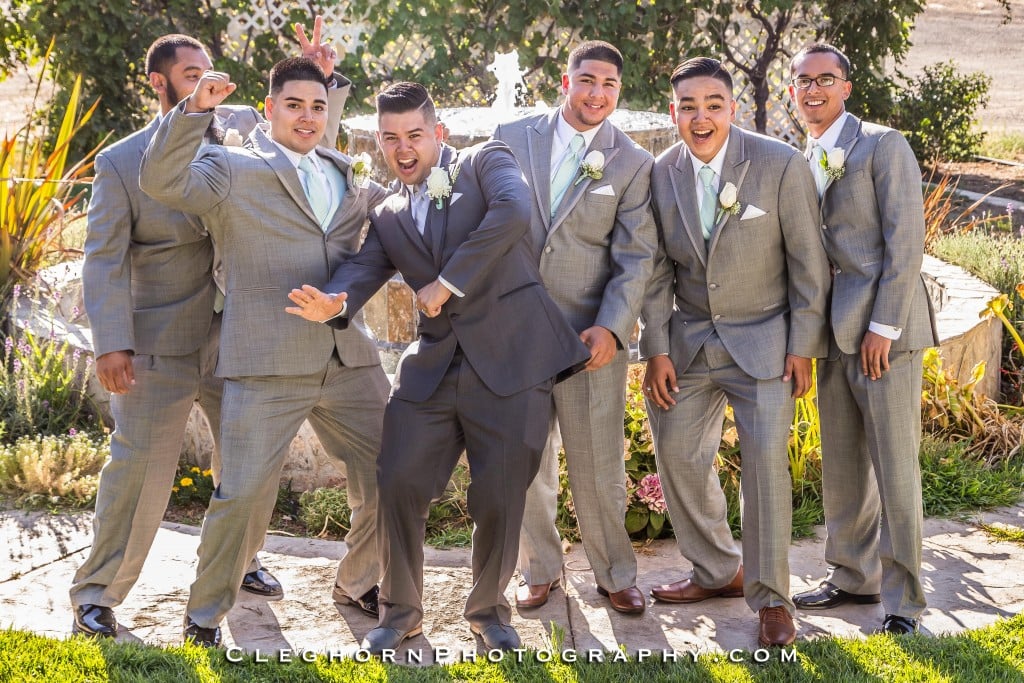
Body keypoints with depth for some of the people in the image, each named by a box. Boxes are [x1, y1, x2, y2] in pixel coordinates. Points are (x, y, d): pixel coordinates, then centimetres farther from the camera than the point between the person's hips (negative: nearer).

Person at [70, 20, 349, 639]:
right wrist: (112, 344, -17)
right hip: (160, 348, -4)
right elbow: (105, 258, -7)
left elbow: (311, 149, 10)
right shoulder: (121, 162, -5)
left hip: (236, 338, 4)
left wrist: (322, 79, -7)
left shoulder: (241, 130, 4)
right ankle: (96, 594, 11)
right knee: (140, 469, -3)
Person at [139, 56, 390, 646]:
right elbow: (162, 182, -16)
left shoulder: (347, 177, 18)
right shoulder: (233, 169, 0)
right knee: (245, 494, -5)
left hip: (351, 360, 6)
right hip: (267, 366, -5)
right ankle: (205, 614, 17)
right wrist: (195, 110, -25)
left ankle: (357, 584, 34)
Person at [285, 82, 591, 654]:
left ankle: (489, 609, 26)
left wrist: (447, 281, -15)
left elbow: (513, 213, -18)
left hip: (510, 359, -4)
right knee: (399, 484, 0)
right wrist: (331, 304, -26)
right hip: (434, 366, 4)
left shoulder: (485, 162, 3)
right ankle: (402, 610, 22)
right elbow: (361, 271, -1)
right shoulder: (389, 218, 16)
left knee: (499, 498, 1)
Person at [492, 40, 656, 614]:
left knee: (599, 463, 1)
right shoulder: (513, 138, 5)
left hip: (592, 335, -2)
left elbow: (636, 257, -3)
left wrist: (611, 328, -15)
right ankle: (540, 570, 25)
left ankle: (616, 575, 18)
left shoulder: (633, 163, 2)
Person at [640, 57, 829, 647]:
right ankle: (718, 571, 28)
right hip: (689, 340, 4)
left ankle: (771, 598, 3)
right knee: (678, 453, 7)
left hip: (764, 340, -4)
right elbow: (658, 272, 4)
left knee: (766, 460, -10)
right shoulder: (660, 174, -1)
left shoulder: (781, 165, -12)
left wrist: (803, 347, -8)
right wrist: (657, 350, -1)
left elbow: (808, 263, -7)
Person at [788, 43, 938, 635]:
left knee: (895, 467, -4)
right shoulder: (804, 162, 16)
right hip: (835, 332, 7)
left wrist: (883, 327, -16)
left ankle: (904, 600, 5)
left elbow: (906, 241, -12)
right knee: (842, 465, 12)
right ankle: (854, 578, 25)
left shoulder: (883, 145, -6)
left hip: (883, 327, -7)